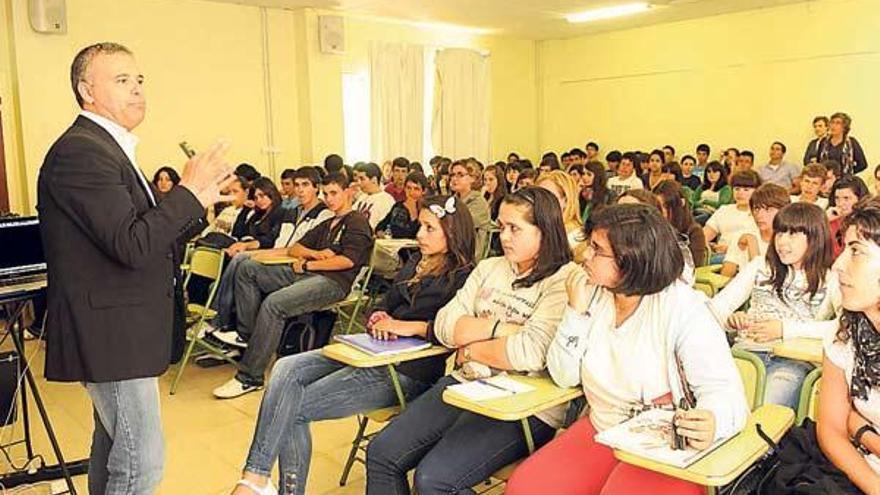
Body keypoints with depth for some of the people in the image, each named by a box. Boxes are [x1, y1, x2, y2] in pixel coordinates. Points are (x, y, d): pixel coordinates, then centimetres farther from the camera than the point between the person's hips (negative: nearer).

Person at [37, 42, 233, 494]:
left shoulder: (106, 148, 14)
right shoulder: (79, 152, -19)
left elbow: (152, 235, 13)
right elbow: (132, 245, -26)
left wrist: (197, 199, 0)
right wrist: (189, 191, -18)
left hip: (114, 331, 11)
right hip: (110, 332, -11)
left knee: (113, 447, 23)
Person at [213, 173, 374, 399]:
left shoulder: (357, 222, 4)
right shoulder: (327, 225, 31)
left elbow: (347, 261, -12)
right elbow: (294, 249, 25)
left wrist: (307, 264, -4)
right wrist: (315, 254, 2)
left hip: (333, 281, -9)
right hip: (305, 275, 9)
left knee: (273, 303, -31)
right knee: (247, 271, -2)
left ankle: (250, 377, -24)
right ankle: (247, 336, -12)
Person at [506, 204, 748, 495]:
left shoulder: (682, 307, -16)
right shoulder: (594, 295, -1)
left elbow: (723, 389, -21)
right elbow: (564, 377, 0)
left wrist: (710, 422, -44)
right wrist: (576, 310, -13)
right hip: (600, 430, 5)